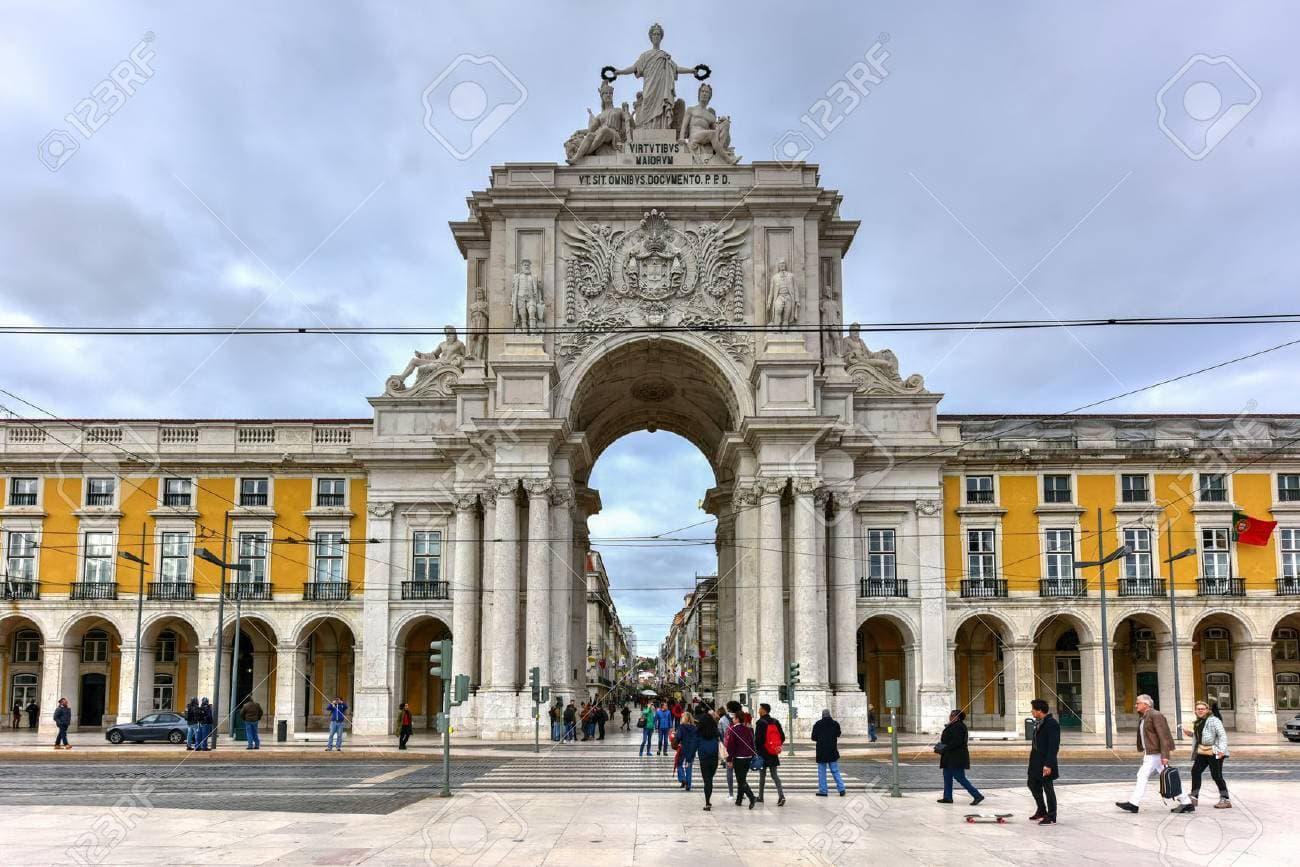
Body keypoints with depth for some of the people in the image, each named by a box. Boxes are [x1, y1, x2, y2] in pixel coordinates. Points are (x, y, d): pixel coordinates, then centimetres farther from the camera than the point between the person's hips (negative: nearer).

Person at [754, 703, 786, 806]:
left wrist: (756, 750, -4)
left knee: (762, 775, 7)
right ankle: (781, 795, -11)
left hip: (763, 753, -5)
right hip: (773, 754, 5)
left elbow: (757, 739, -17)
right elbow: (782, 737, 9)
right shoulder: (775, 722, 7)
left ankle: (760, 796, 17)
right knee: (774, 775, 5)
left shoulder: (761, 723, -13)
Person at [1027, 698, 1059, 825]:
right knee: (1033, 785, 18)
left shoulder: (1052, 724, -18)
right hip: (1036, 762, 10)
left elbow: (1054, 746, -22)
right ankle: (1041, 811, 33)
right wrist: (1032, 760, 18)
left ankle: (1051, 817, 11)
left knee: (1048, 789, 1)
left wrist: (1048, 764, -25)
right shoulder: (1040, 723, 11)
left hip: (1045, 763, -10)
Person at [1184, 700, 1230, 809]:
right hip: (1202, 752, 9)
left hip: (1214, 752, -9)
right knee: (1195, 771, 5)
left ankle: (1226, 800, 2)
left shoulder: (1214, 720, -11)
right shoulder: (1198, 722, 15)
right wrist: (1189, 732, 9)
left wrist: (1221, 750, -25)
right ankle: (1194, 797, 13)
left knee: (1216, 775, -7)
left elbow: (1223, 735, -17)